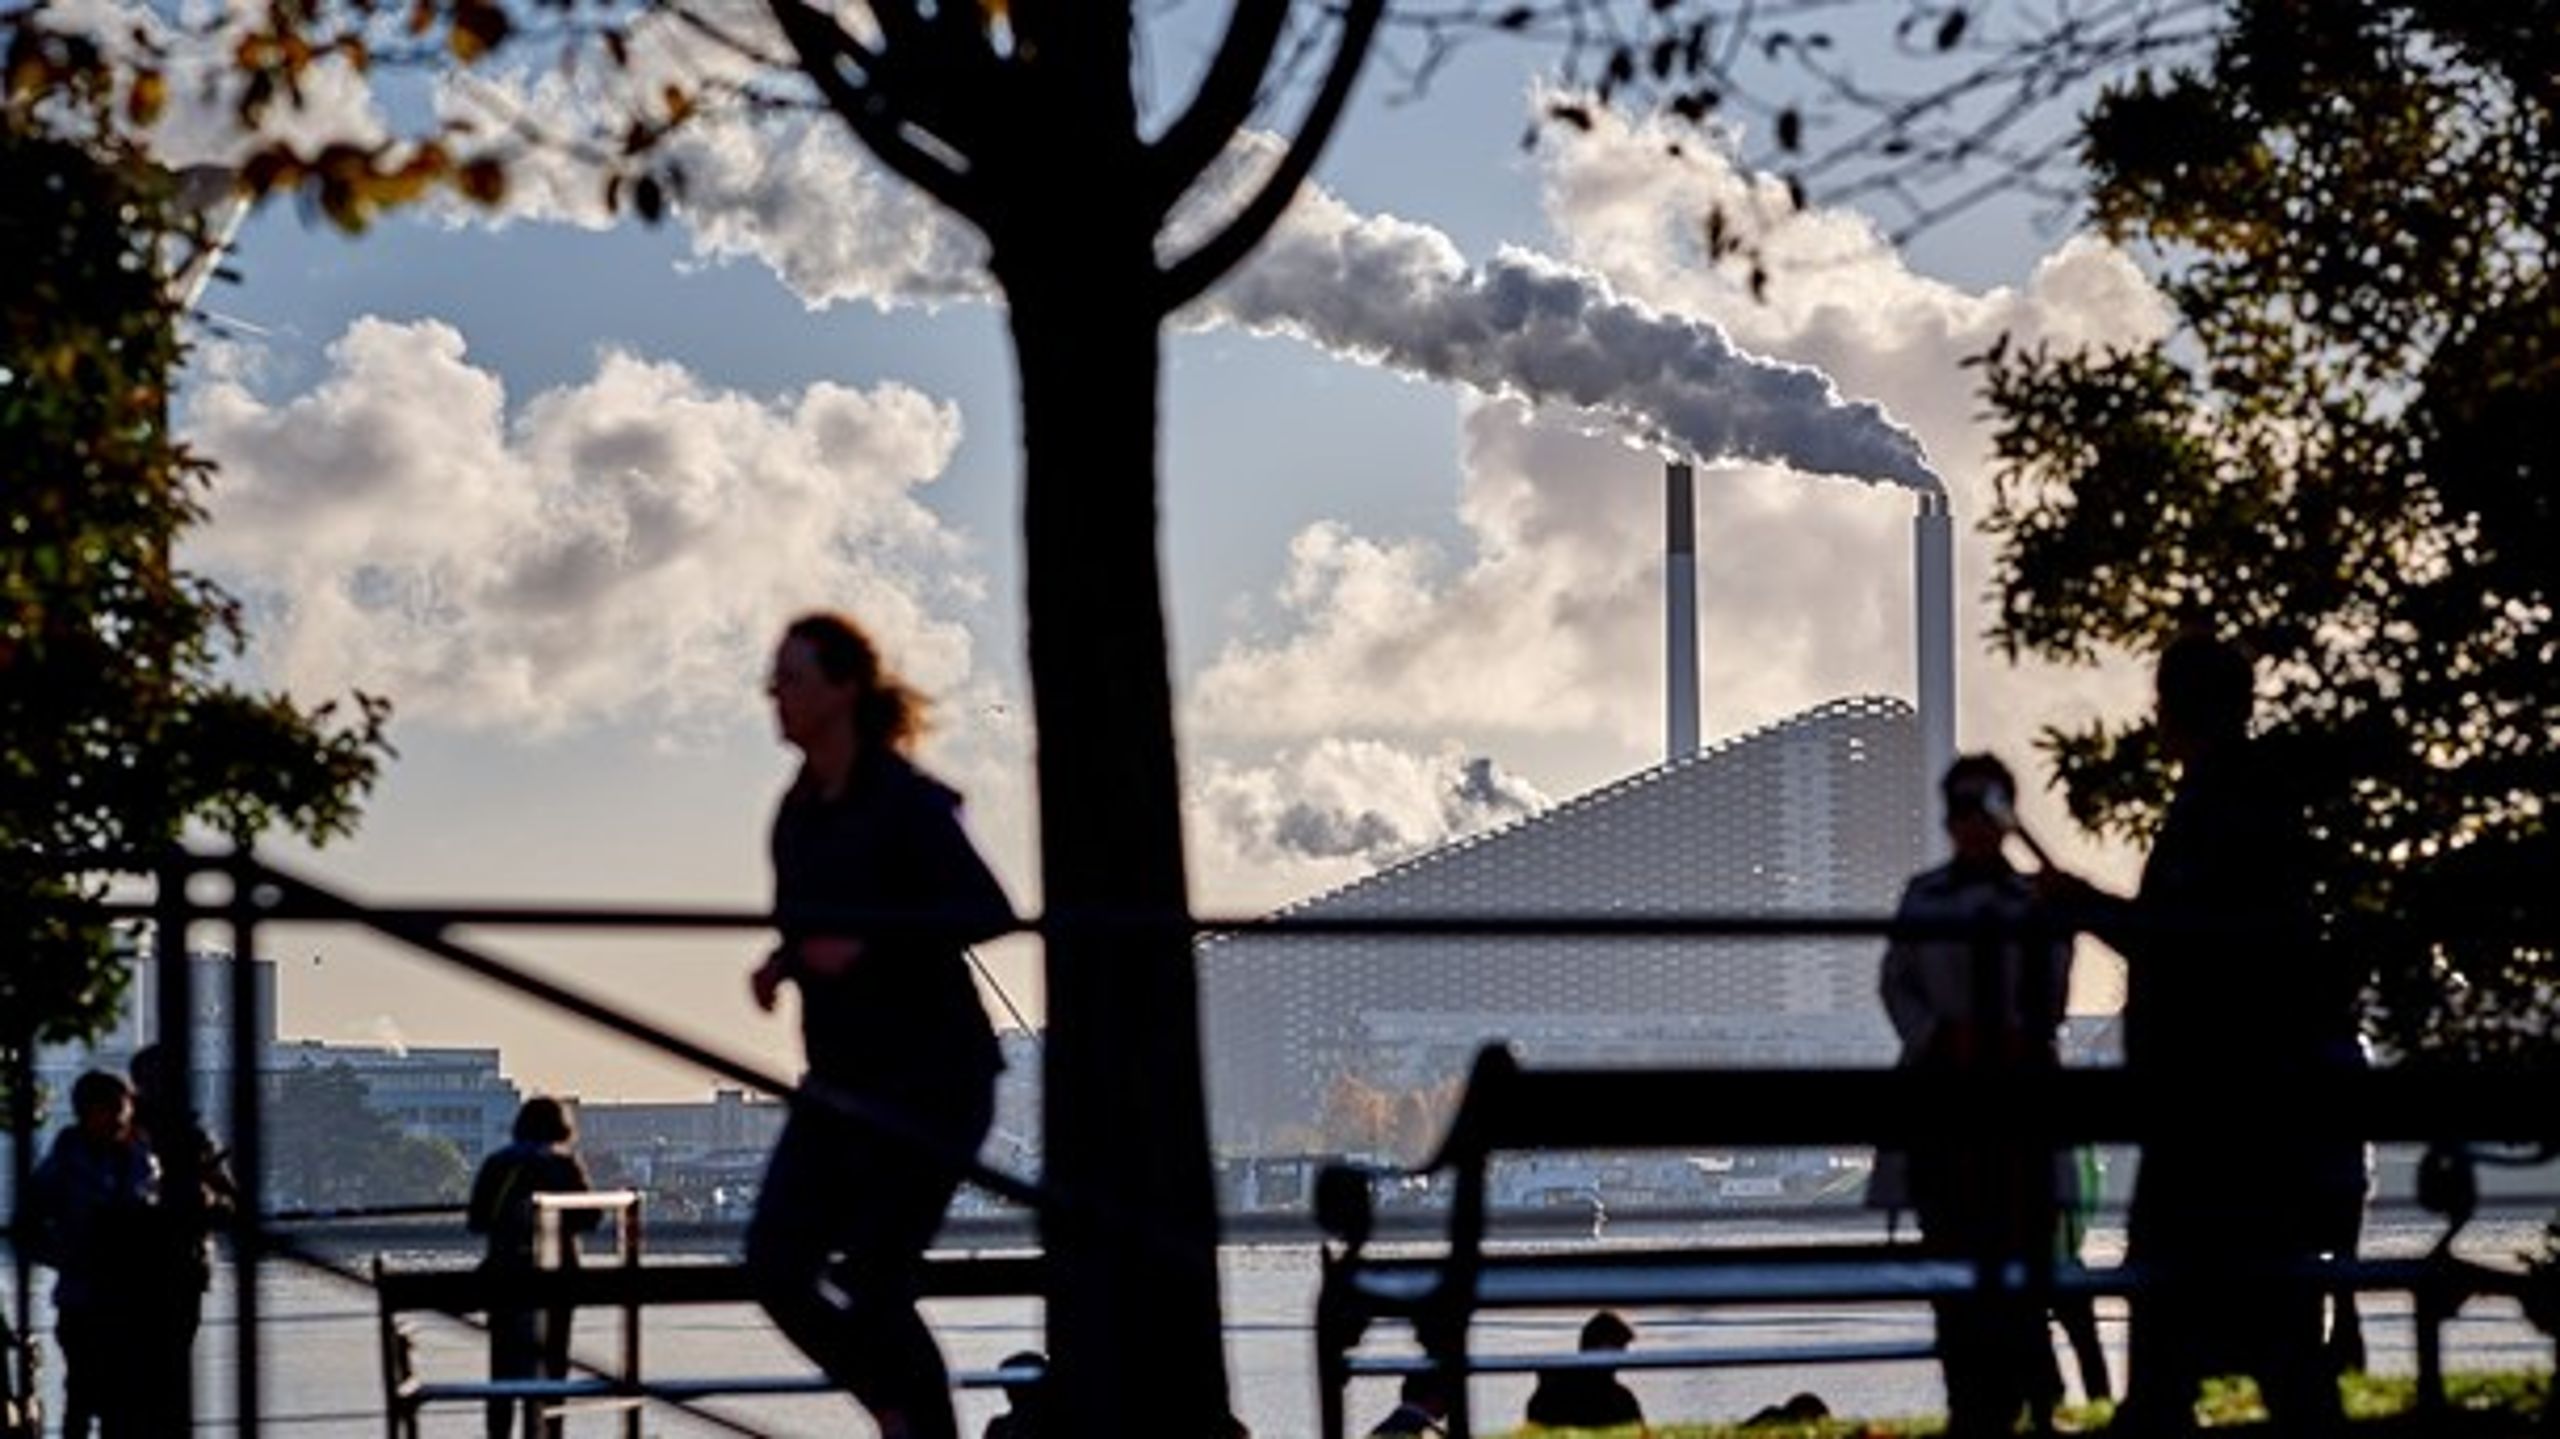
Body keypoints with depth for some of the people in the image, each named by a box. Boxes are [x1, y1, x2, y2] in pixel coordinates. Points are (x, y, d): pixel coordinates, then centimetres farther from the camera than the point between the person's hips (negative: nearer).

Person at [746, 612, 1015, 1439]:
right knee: (776, 1265, -2)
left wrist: (869, 941, -31)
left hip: (930, 1076, -8)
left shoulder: (903, 802, -14)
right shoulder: (801, 810, 9)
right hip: (843, 1082, 8)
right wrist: (785, 962, 3)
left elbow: (989, 912, -23)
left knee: (875, 1286, -9)